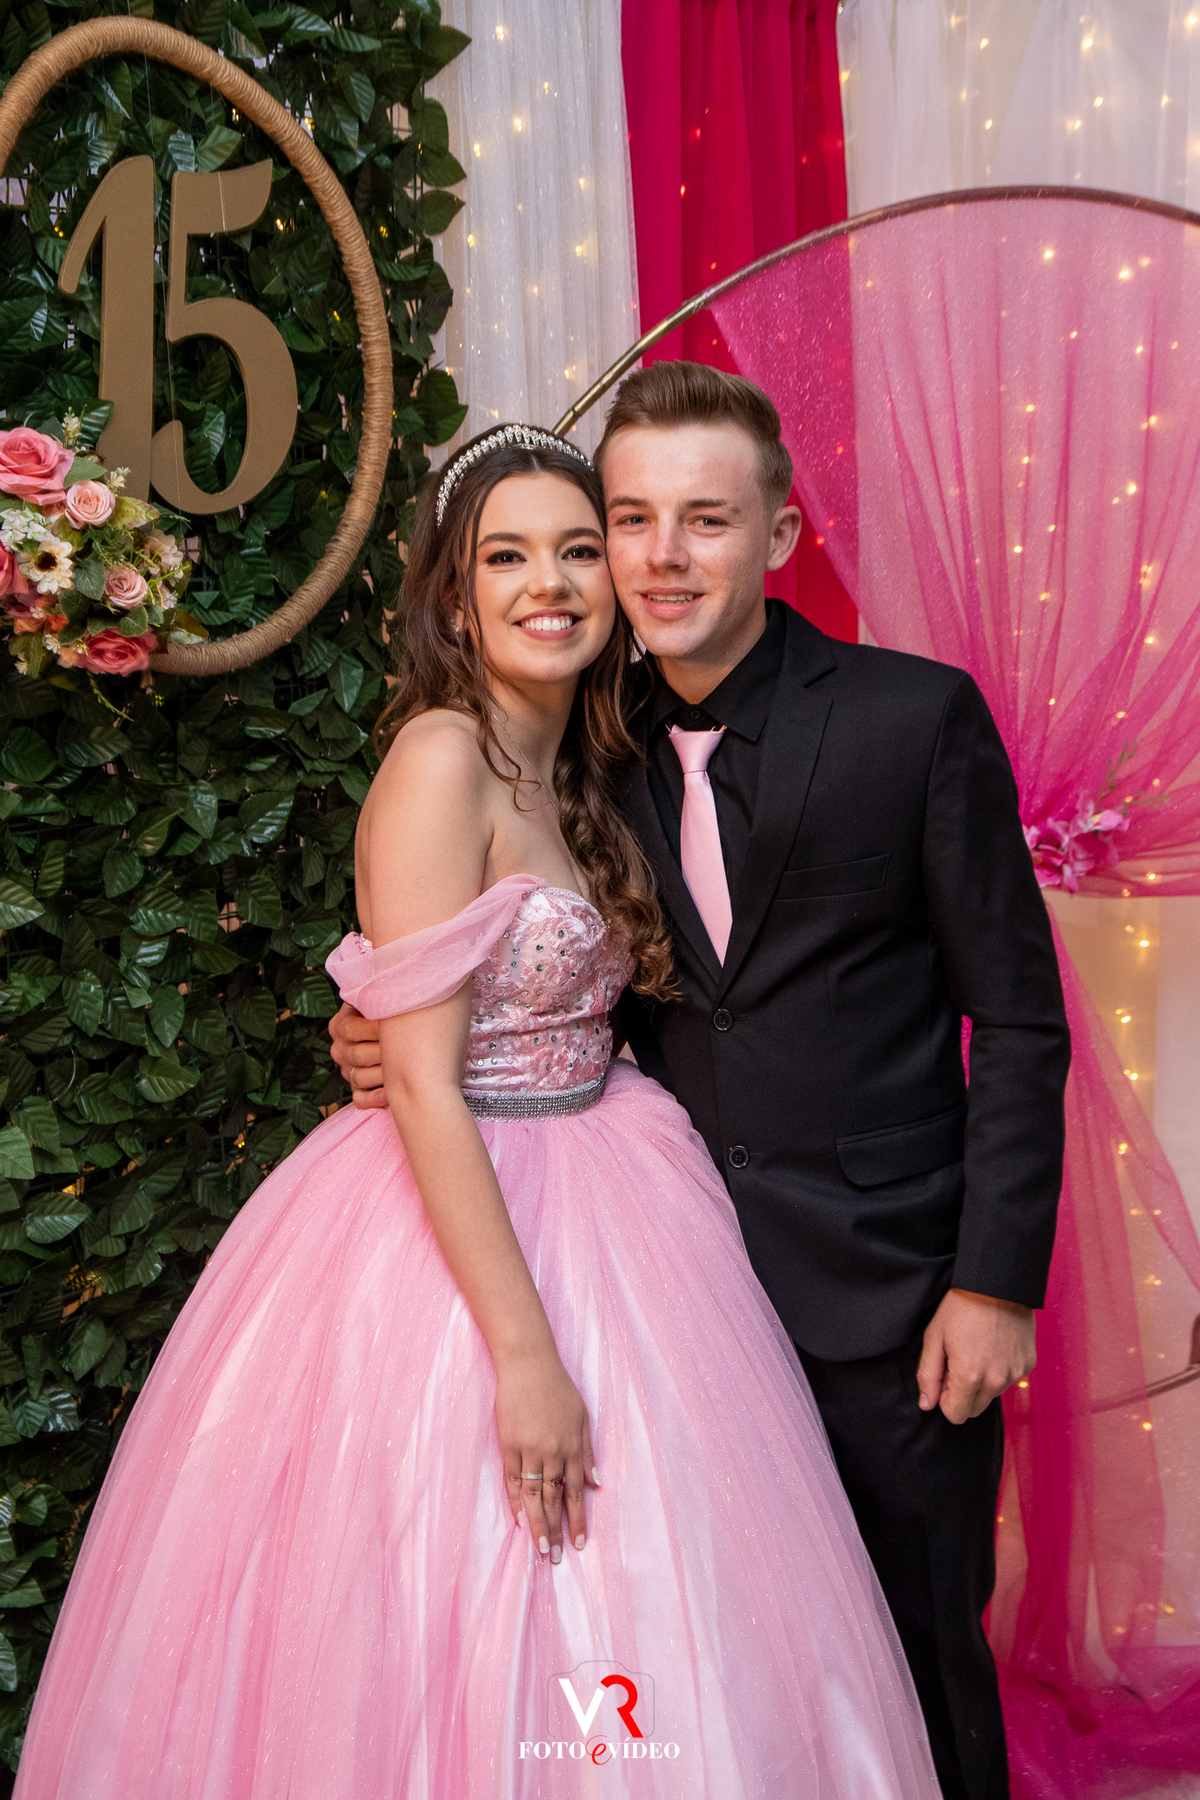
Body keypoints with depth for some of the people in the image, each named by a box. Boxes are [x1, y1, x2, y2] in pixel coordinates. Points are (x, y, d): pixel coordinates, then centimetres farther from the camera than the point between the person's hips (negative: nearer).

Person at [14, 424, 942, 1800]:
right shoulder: (441, 759, -15)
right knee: (472, 1632, 5)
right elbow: (422, 1083, -20)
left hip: (593, 1202, 8)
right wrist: (524, 1351, -22)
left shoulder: (578, 776, 10)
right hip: (459, 1223, -8)